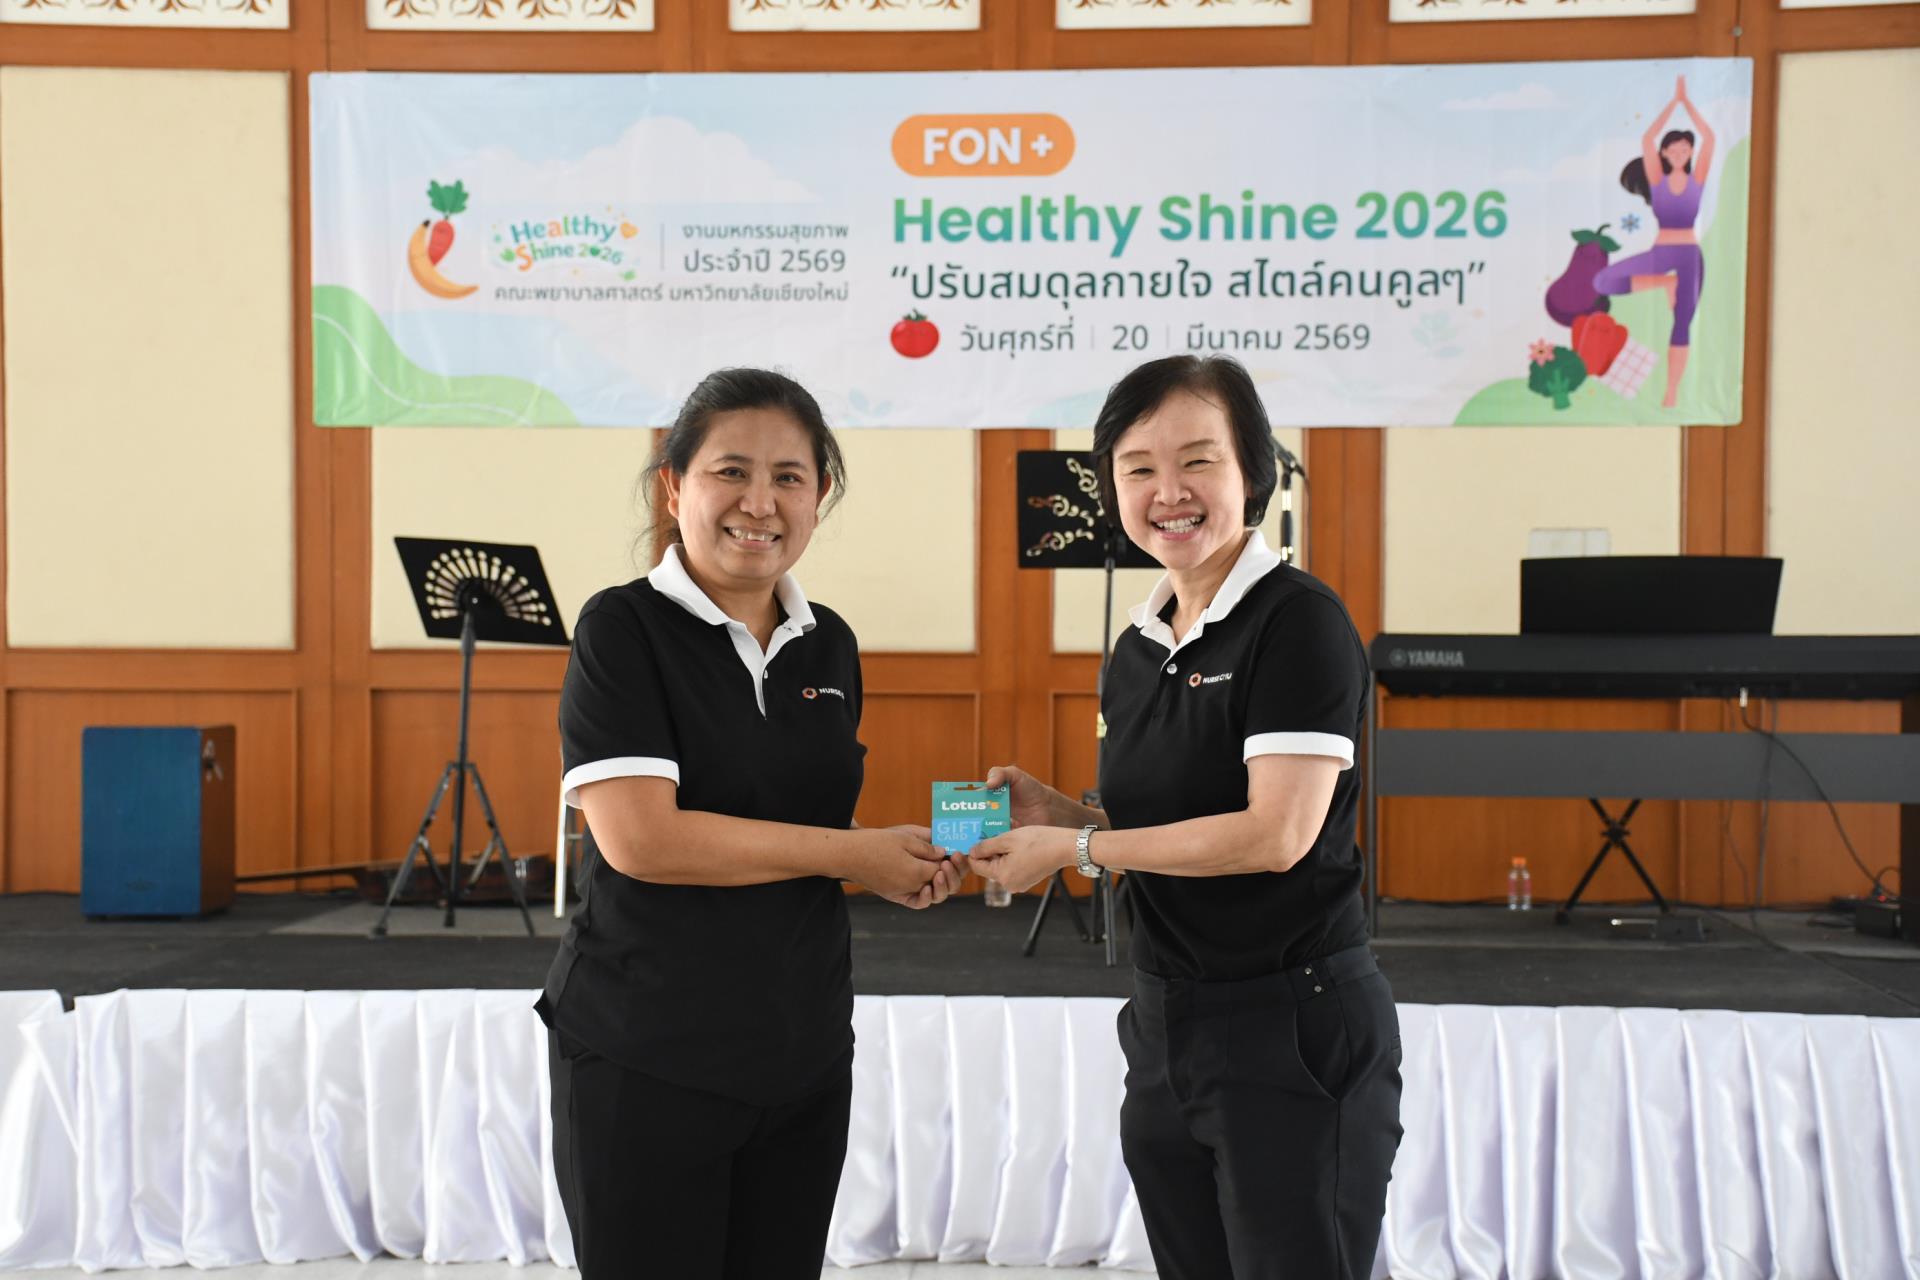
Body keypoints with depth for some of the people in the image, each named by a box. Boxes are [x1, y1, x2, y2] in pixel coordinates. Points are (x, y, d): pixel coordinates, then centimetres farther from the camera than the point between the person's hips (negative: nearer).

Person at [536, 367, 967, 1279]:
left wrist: (898, 865, -3)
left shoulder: (829, 644, 7)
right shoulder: (623, 628, -11)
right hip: (646, 1059, -5)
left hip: (804, 1053, 6)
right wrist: (849, 853, -16)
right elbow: (640, 837, -22)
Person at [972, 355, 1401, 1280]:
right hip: (1167, 1028, 8)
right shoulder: (1137, 652, 8)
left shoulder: (1299, 622, -14)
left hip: (1295, 1031, -7)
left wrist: (1073, 846, -15)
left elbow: (1274, 834, -22)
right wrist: (1052, 811, -2)